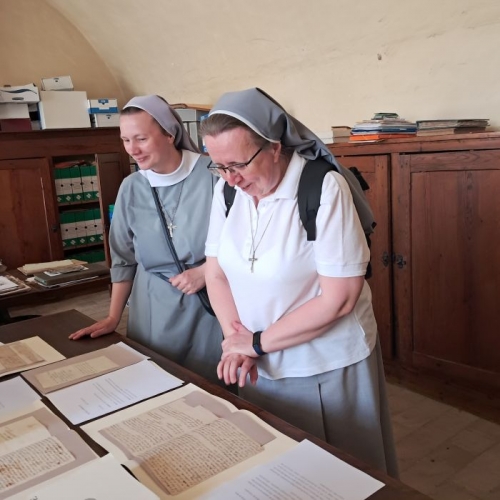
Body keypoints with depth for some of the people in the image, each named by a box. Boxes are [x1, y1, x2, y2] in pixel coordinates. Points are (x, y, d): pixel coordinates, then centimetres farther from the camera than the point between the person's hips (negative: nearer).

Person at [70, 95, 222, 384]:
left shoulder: (211, 175, -12)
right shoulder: (131, 188, 2)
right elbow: (124, 260, 9)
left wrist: (204, 271, -14)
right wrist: (113, 318, 9)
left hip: (208, 303, -3)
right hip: (152, 307, 4)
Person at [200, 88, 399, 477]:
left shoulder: (324, 188, -22)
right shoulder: (226, 190, -4)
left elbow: (339, 298, -22)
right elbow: (216, 273, 2)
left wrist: (258, 342, -16)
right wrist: (236, 342, -13)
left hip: (328, 368, -4)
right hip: (261, 367, 5)